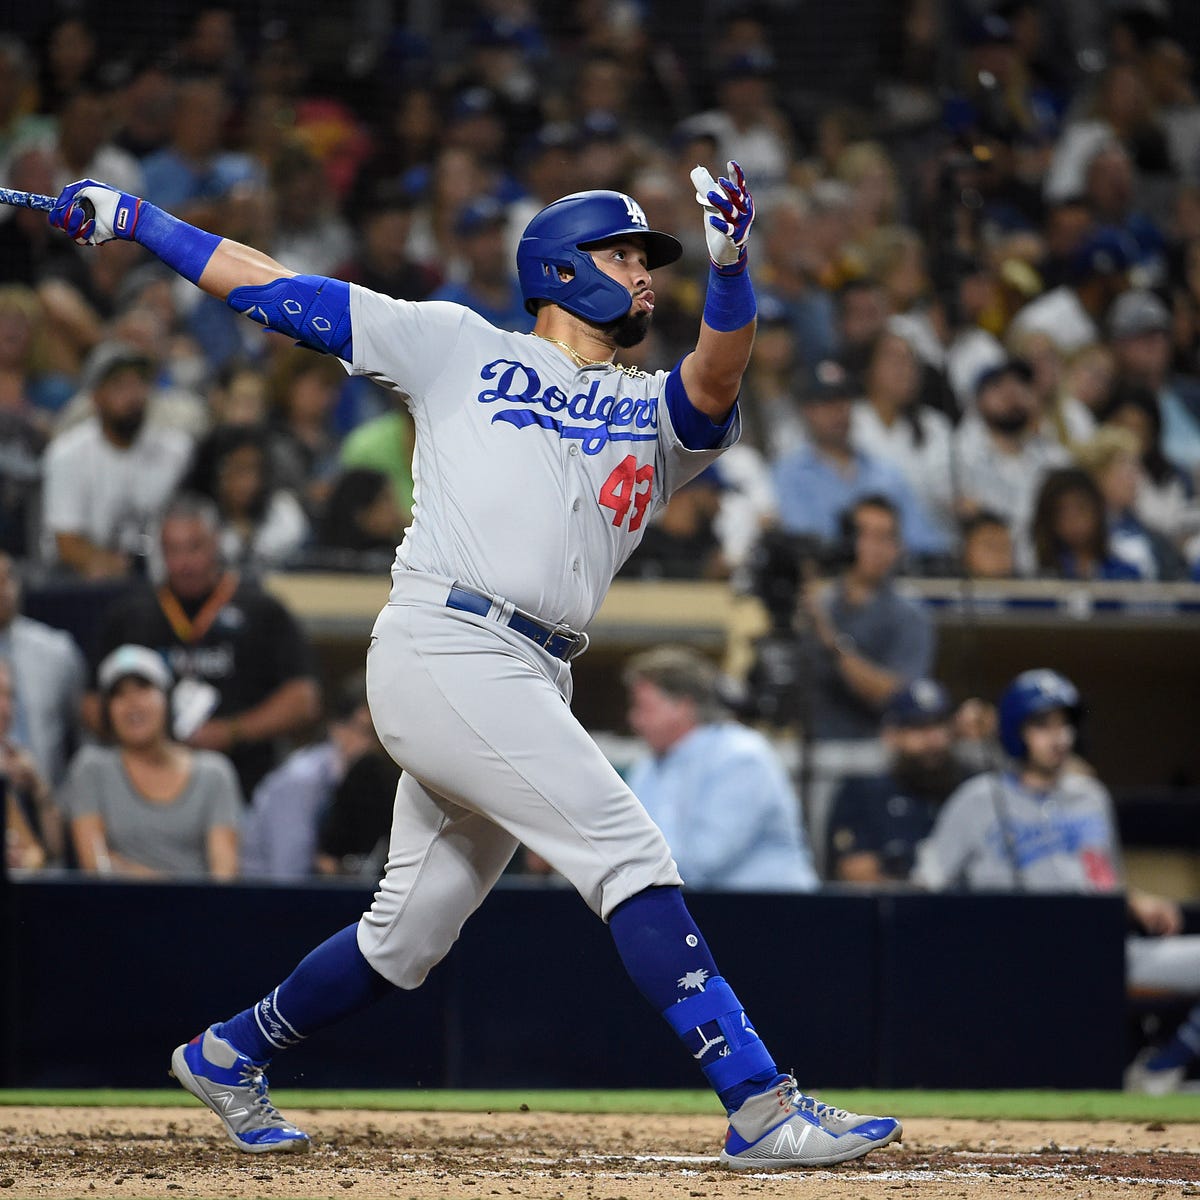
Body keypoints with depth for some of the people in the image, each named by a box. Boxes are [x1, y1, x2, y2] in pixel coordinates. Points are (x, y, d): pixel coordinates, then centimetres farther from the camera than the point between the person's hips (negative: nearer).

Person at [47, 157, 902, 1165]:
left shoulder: (655, 409, 20)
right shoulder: (461, 346, 11)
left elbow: (718, 380, -4)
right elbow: (278, 289, 13)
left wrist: (732, 265, -22)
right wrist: (131, 217, 10)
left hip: (530, 683, 7)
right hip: (445, 648, -7)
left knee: (411, 930, 13)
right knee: (631, 856, -16)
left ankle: (229, 1055, 33)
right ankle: (760, 1107, -21)